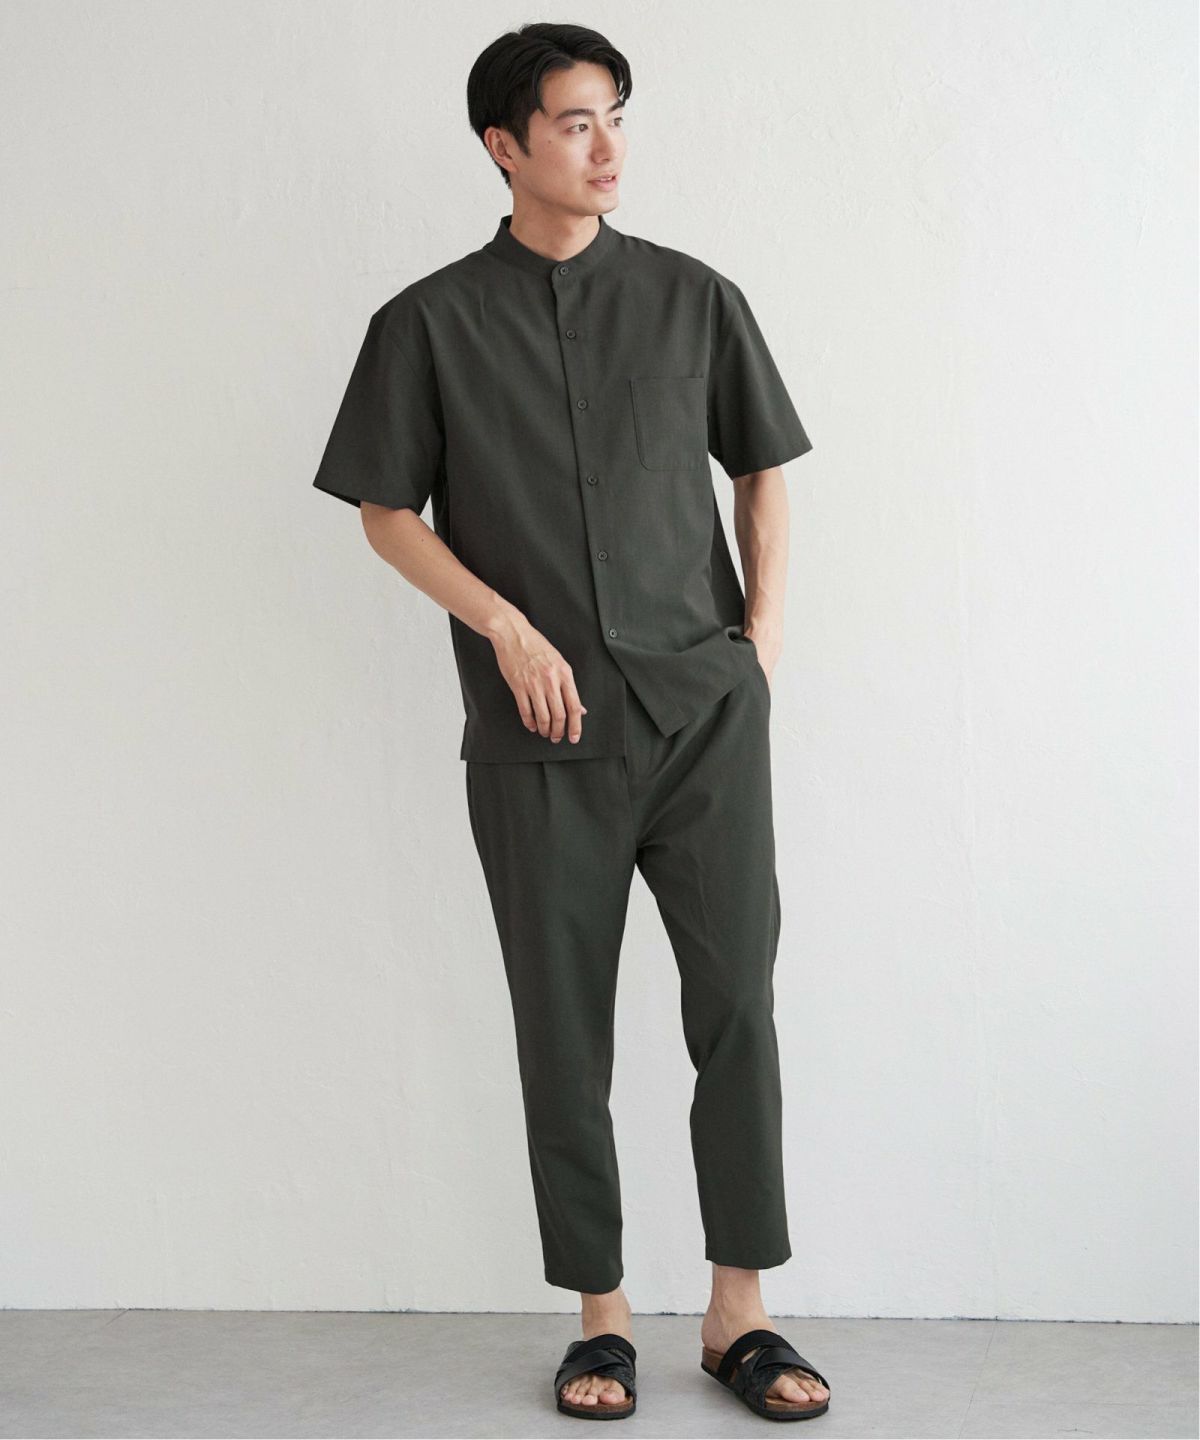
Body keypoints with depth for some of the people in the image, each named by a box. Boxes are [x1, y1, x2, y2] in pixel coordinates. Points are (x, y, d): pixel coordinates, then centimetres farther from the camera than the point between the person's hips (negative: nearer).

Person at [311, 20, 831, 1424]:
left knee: (738, 1004, -2)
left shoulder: (694, 298, 7)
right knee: (564, 1030, 4)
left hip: (706, 712, 1)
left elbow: (760, 470, 16)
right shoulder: (430, 323, 2)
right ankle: (602, 1316, 16)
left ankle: (738, 1311, 9)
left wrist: (764, 627, 4)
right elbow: (387, 515, 5)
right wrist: (512, 631, -7)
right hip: (539, 732, -1)